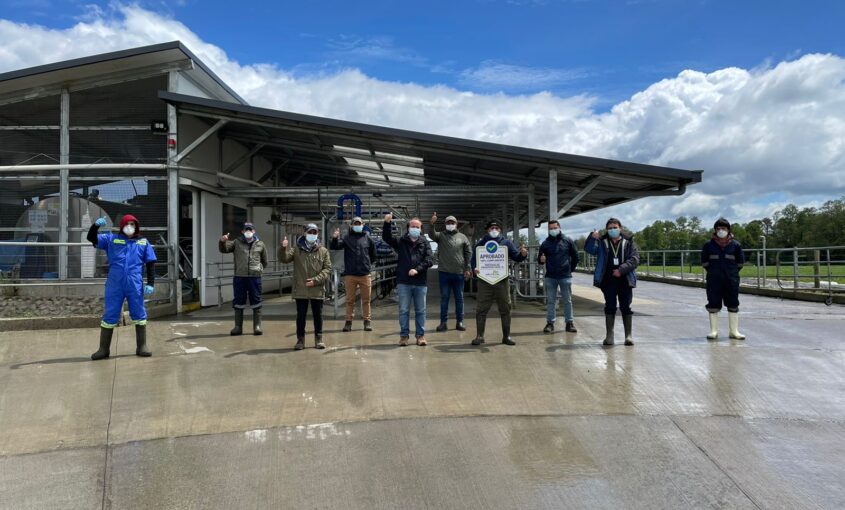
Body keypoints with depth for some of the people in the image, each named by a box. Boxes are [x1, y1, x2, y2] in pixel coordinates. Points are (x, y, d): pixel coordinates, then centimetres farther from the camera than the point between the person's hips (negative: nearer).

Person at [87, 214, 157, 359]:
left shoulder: (143, 242, 9)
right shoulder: (111, 239, 9)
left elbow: (151, 264, 8)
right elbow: (91, 238, 4)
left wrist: (150, 283, 0)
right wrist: (96, 226, -16)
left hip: (135, 285, 0)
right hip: (114, 285, 0)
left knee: (139, 315, 5)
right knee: (110, 316, 5)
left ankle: (141, 347, 15)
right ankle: (104, 349, 15)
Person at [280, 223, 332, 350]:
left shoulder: (323, 251, 3)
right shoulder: (296, 249, 4)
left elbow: (327, 269, -1)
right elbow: (284, 259, -9)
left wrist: (316, 280, -13)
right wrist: (283, 248, -29)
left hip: (317, 290, 0)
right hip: (300, 290, 0)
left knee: (318, 315, 9)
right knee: (301, 315, 7)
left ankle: (319, 339, 22)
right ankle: (300, 339, 18)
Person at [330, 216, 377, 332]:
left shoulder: (368, 238, 7)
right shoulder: (347, 238, 4)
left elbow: (373, 255, 16)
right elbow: (334, 247, -9)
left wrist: (368, 264, 11)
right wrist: (335, 238, -27)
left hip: (365, 274, 1)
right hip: (350, 274, 0)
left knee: (366, 300, 6)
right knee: (350, 300, 6)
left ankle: (367, 321, 14)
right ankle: (348, 321, 12)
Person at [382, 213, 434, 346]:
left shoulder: (425, 243, 7)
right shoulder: (401, 242, 8)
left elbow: (430, 260, -3)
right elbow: (386, 237, -5)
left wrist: (417, 269, -17)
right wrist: (387, 223, -21)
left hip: (420, 283, 0)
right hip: (403, 282, 0)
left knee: (420, 310, 7)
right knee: (403, 310, 4)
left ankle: (420, 335, 16)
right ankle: (404, 335, 12)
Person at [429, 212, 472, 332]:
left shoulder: (462, 237, 8)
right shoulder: (441, 235, 5)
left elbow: (469, 253, 7)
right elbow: (431, 234, -15)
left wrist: (467, 269, 0)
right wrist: (432, 223, -33)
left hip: (459, 273, 1)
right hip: (444, 272, -1)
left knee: (459, 298, 7)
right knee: (444, 298, 4)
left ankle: (459, 322, 15)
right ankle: (443, 322, 9)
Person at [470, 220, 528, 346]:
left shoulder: (506, 243, 10)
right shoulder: (480, 244, 9)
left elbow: (516, 257, 6)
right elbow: (473, 260, 6)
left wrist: (523, 254, -17)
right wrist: (474, 268, -16)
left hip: (502, 281, 1)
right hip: (485, 281, -1)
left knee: (505, 309, 6)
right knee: (481, 309, -1)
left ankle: (506, 336, 16)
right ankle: (479, 336, 8)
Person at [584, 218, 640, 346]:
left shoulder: (628, 242, 6)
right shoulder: (602, 242, 8)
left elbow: (634, 259, -3)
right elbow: (589, 249, -6)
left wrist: (621, 270, -16)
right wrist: (592, 238, -24)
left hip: (625, 279, 0)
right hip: (608, 280, 0)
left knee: (625, 307, 3)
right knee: (610, 307, 3)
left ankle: (628, 334, 11)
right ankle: (609, 335, 8)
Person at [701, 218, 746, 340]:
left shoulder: (735, 245, 2)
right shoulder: (708, 245, 1)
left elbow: (740, 261, 10)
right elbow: (704, 261, 7)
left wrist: (733, 272, 6)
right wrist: (712, 272, 5)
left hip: (731, 280, 1)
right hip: (714, 280, -1)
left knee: (733, 305, 6)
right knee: (713, 305, 1)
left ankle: (734, 331, 15)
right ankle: (714, 331, 9)